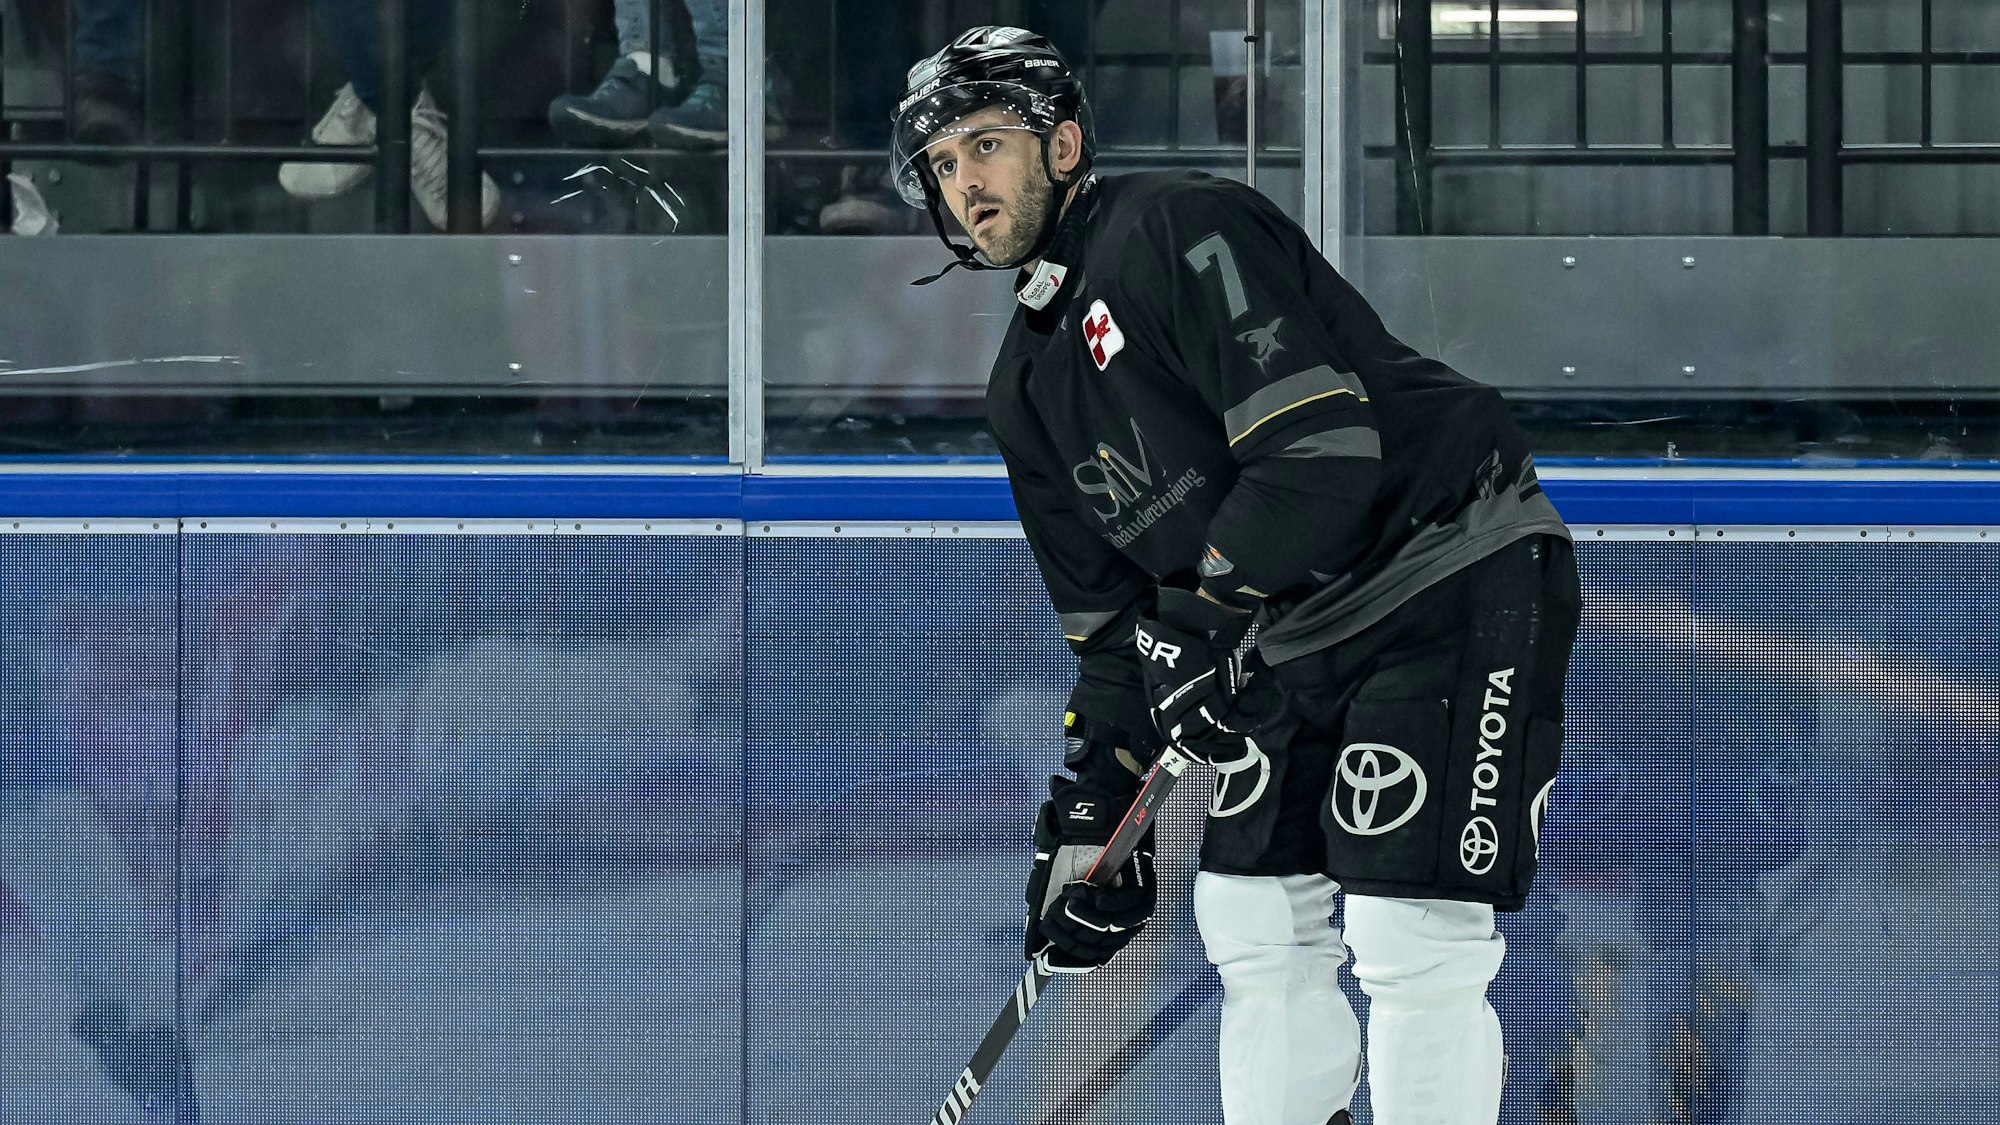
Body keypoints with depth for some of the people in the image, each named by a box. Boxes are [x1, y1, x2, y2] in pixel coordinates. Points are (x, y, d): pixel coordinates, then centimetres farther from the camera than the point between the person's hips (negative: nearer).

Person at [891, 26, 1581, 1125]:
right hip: (1303, 630, 10)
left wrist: (1208, 610, -18)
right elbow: (1108, 612, 19)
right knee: (1255, 925, 9)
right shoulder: (1028, 390, 14)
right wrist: (1092, 802, 13)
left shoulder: (1178, 230, -14)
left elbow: (1324, 449, -23)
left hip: (1465, 585, -10)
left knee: (1410, 943, -14)